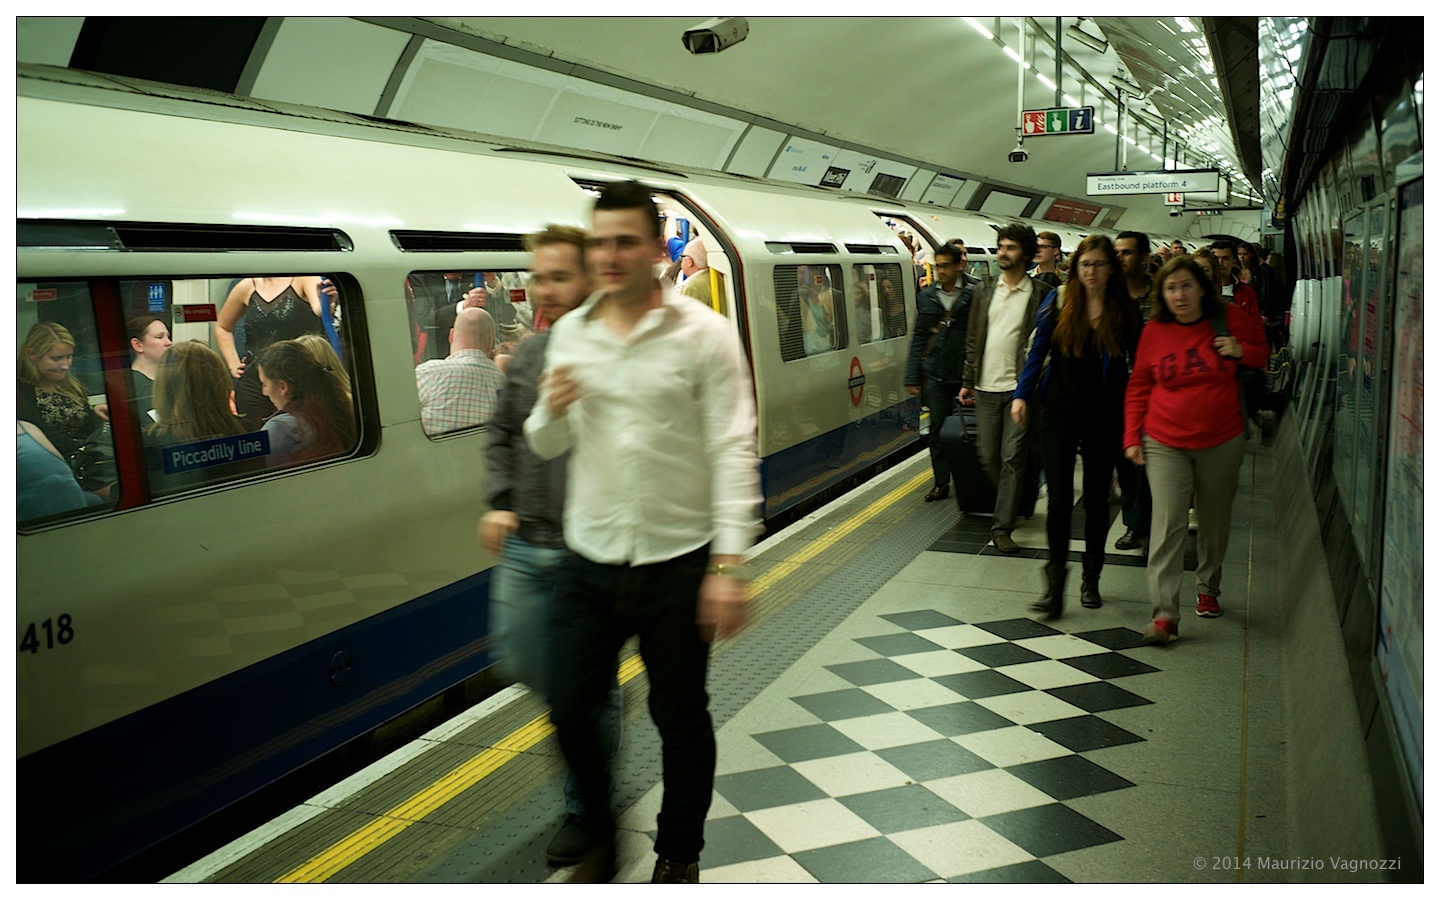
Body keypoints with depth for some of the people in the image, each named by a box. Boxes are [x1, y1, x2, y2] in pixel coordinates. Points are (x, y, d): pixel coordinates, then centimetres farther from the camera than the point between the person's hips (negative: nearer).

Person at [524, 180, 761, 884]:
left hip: (677, 563, -3)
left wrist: (729, 564, -18)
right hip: (589, 562, 4)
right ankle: (599, 836, 37)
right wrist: (551, 411, -12)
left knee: (680, 718, 11)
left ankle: (678, 858, 34)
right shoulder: (570, 334, 5)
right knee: (570, 711, 10)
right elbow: (546, 447, 11)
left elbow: (733, 451, -12)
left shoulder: (704, 333, -8)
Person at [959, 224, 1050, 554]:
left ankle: (1002, 527, -1)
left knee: (1012, 458, -5)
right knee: (988, 456, 7)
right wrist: (968, 381, 11)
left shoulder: (1040, 293, -1)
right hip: (986, 388, 4)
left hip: (1019, 388, -4)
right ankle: (1009, 504, 31)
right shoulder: (985, 290, 10)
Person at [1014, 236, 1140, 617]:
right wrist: (1022, 394, -6)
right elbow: (1038, 350, 4)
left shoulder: (1125, 311, -1)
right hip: (1060, 411, -1)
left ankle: (1090, 581, 26)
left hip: (1104, 417, 1)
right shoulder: (1058, 301, -1)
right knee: (1059, 497, -8)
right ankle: (1055, 586, -1)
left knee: (1097, 497, 11)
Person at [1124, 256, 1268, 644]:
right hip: (1165, 443, -1)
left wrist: (1241, 351, -9)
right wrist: (1132, 436, 3)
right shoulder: (1154, 332, 0)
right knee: (1167, 524, -12)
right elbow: (1138, 388, 8)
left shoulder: (1230, 319, -2)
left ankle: (1208, 588, 39)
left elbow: (1263, 351, 14)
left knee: (1215, 521, 14)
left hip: (1222, 442, 1)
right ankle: (1164, 614, -15)